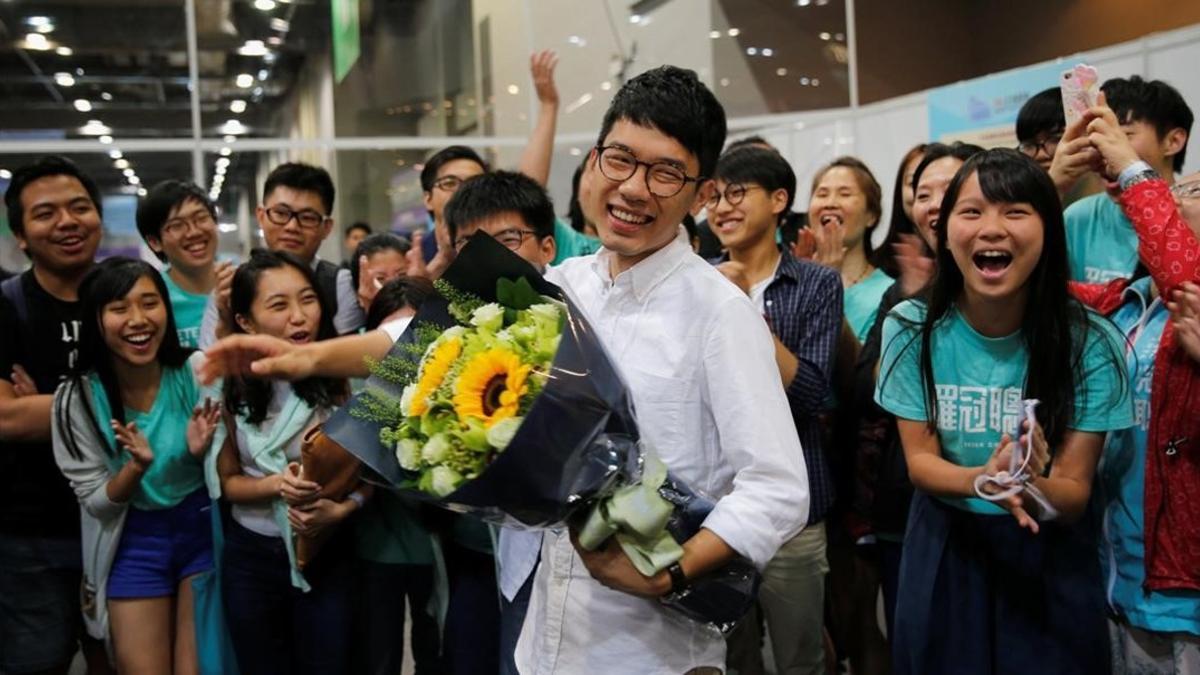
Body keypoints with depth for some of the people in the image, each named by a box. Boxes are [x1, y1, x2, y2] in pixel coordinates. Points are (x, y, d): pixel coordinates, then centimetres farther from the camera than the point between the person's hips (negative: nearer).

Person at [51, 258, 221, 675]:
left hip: (203, 529, 0)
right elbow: (95, 503, -9)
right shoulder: (78, 397, -14)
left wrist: (200, 453, -24)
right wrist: (137, 467, -28)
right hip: (133, 545, 0)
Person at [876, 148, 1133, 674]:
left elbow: (1075, 495, -14)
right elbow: (919, 460, -7)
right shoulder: (912, 329, -10)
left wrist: (1034, 487, -37)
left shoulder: (1090, 343, -15)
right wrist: (981, 480, -29)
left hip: (1047, 557, -1)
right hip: (944, 549, 1)